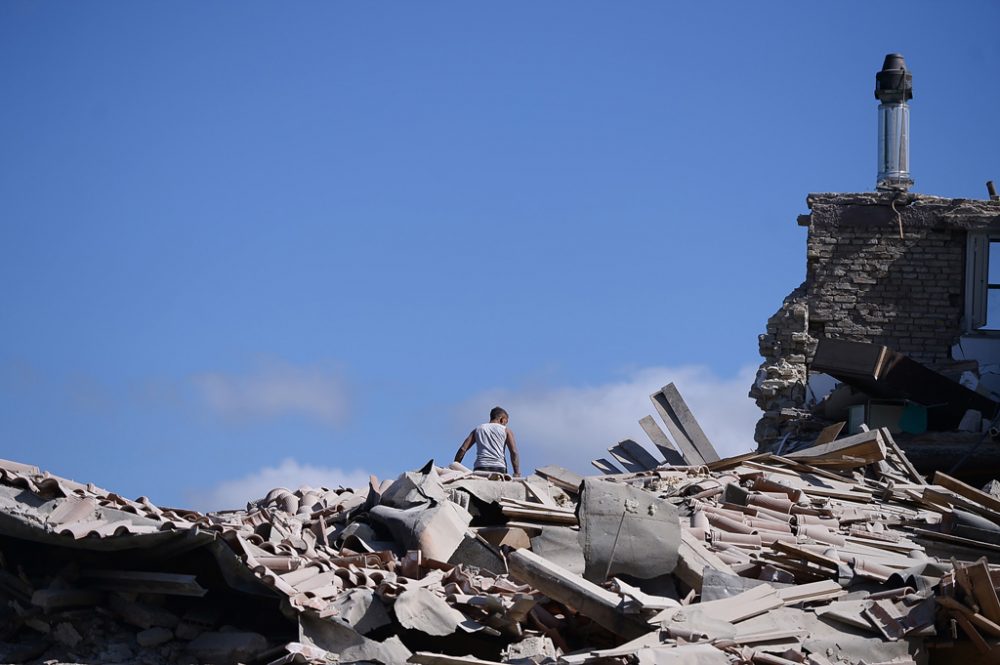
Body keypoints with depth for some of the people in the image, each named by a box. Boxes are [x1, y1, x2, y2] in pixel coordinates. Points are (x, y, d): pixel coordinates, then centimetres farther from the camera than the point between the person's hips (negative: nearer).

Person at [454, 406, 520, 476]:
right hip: (499, 468, -2)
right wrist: (517, 473, -2)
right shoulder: (506, 430, 16)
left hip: (480, 468, 2)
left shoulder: (478, 429, 23)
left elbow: (462, 449, 15)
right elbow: (514, 452, 3)